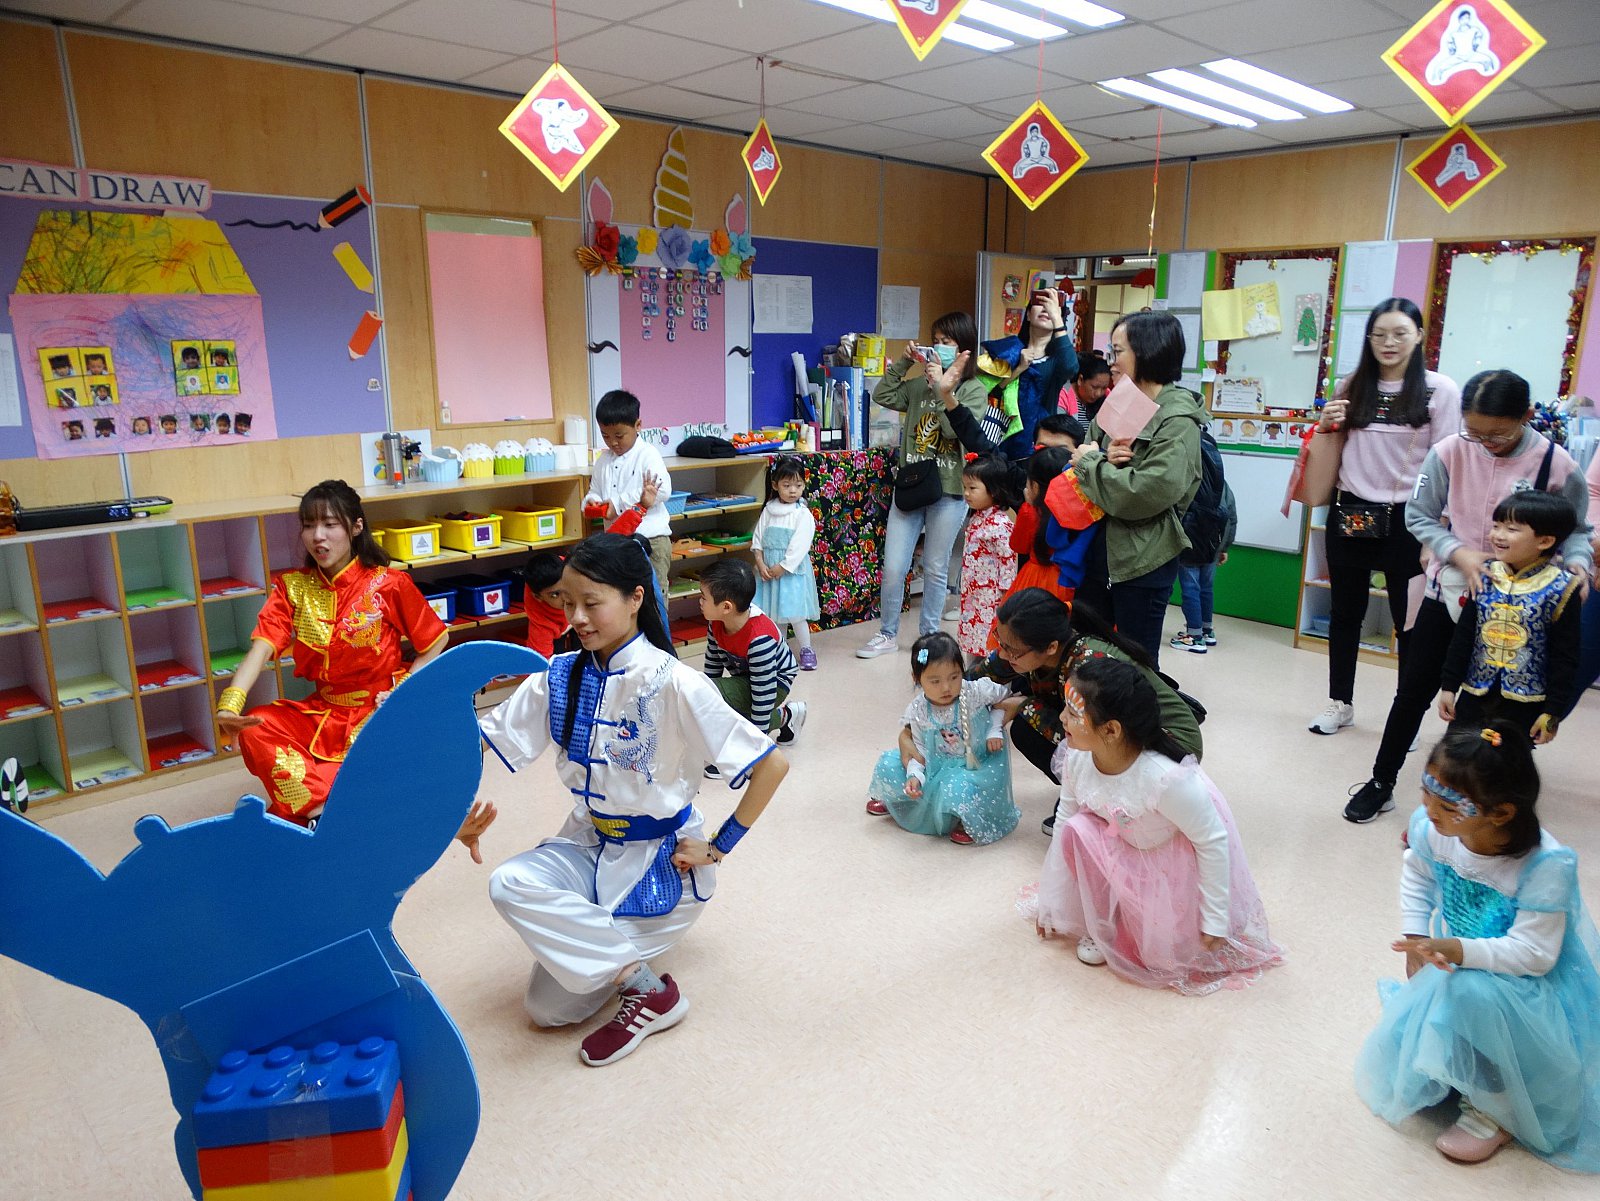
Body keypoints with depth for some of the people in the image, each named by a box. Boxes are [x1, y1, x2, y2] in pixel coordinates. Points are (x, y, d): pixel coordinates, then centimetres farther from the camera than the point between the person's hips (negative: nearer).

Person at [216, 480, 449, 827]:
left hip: (379, 711, -4)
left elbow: (436, 641, -1)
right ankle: (321, 808, -23)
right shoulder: (293, 588, 0)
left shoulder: (389, 584, -9)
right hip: (323, 711, 4)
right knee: (254, 729, -21)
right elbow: (261, 648, -13)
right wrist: (230, 703, -30)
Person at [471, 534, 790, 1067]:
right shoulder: (559, 677, -6)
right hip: (589, 843, 6)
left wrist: (718, 846, -15)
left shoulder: (672, 683, -23)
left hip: (662, 856, -6)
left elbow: (772, 764, -22)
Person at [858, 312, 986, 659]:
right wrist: (903, 362, -1)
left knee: (935, 569, 8)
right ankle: (887, 635, 18)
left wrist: (943, 390, -19)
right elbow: (882, 397, 3)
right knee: (893, 568, 3)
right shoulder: (920, 383, 8)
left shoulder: (974, 390, -3)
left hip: (948, 492, -3)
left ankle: (929, 636, 23)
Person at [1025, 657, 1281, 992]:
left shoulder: (1169, 779, -40)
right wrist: (1049, 900, 0)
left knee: (1166, 954, -9)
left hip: (1182, 860, -5)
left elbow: (1214, 841, -26)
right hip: (1128, 846, 5)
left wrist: (1215, 919, -16)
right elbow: (1064, 817, -7)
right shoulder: (1076, 759, -22)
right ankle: (1100, 925, -1)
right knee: (1075, 830, -23)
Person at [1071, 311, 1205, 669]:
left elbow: (1145, 494, -25)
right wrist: (1107, 460, -13)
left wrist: (1092, 462, -13)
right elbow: (1081, 458, 8)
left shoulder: (1178, 420, -14)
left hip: (1143, 561, -7)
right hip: (1100, 549, 7)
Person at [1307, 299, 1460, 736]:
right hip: (1349, 514, 4)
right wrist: (1326, 425, -3)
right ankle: (1340, 704, 25)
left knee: (1410, 621, 5)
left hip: (1405, 519, -3)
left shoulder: (1440, 390, -4)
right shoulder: (1353, 385, 8)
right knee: (1344, 613, 12)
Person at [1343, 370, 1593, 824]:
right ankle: (1381, 783, 21)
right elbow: (1419, 516, -4)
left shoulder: (1557, 465, -13)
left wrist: (1576, 561, -21)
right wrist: (1459, 553, -19)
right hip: (1448, 592, 1)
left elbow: (1574, 529, -1)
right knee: (1414, 691, 8)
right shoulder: (1450, 452, -12)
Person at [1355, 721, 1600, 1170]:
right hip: (1459, 962, 6)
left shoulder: (1545, 866, -33)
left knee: (1470, 995, -37)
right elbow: (1416, 879, 4)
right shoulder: (1434, 830, -19)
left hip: (1529, 984, -5)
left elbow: (1534, 953, -30)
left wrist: (1458, 952, -41)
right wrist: (1416, 939, -4)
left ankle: (1495, 1111, -11)